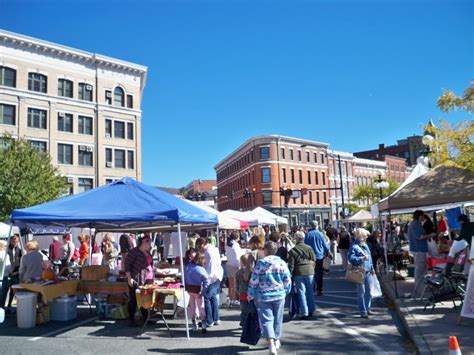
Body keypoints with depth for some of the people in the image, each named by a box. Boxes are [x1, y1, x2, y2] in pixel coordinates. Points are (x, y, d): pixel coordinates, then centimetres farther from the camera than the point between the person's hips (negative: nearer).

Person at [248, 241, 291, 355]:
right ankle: (276, 340, 31)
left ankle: (271, 343, -13)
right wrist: (285, 291, 18)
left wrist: (250, 295, 3)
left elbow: (254, 281, -8)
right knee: (277, 319, 17)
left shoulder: (260, 263, -10)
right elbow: (287, 280, 1)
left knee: (266, 319, 1)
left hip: (263, 296, -3)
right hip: (279, 295, 3)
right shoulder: (282, 263, -3)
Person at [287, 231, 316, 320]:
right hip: (309, 272, 2)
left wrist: (290, 275, 0)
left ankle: (305, 313, 6)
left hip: (298, 273, -2)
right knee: (310, 292, 16)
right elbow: (314, 260, 3)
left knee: (301, 293, 4)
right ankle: (311, 310, 28)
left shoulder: (293, 250, -6)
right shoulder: (309, 248, -2)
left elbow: (291, 265, -6)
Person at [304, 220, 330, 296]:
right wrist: (327, 253, 15)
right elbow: (325, 245, -2)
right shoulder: (320, 234, -7)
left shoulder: (307, 235, -5)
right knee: (319, 273, 5)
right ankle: (319, 290, 5)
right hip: (320, 256, -1)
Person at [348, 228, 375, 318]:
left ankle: (367, 308, 28)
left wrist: (372, 268, 18)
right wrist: (361, 258, -30)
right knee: (361, 292, 0)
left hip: (368, 272, 8)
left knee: (369, 291, 14)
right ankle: (363, 311, 7)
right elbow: (351, 258, -22)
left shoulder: (365, 245, 12)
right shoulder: (354, 246, -13)